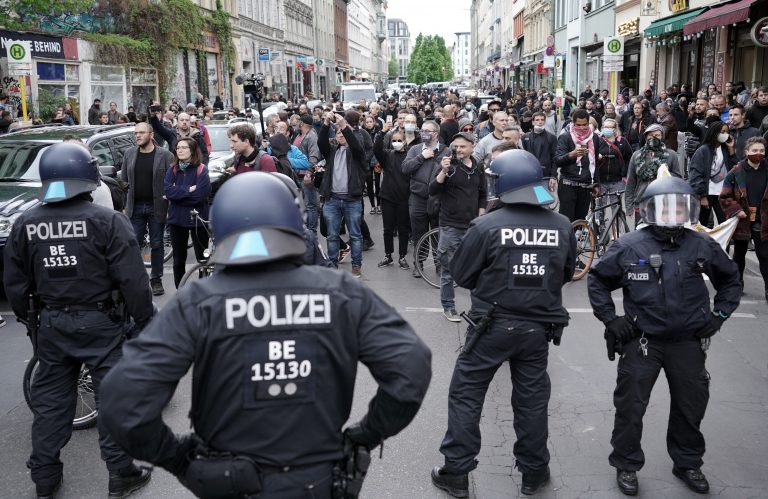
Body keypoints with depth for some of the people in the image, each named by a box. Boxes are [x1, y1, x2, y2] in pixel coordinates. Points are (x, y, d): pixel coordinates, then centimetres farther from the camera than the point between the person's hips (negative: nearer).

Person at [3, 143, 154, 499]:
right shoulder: (107, 221, -14)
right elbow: (132, 280, -14)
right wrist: (143, 320, -4)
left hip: (51, 323, 4)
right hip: (99, 322, -4)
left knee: (49, 400, 16)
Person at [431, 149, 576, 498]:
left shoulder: (486, 226, -16)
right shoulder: (562, 226, -4)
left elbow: (461, 274, -6)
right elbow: (566, 274, 9)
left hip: (494, 325, -3)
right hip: (539, 326, 4)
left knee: (466, 394, 10)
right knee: (532, 398, 17)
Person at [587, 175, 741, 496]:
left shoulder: (703, 247, -3)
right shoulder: (629, 247, -10)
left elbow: (730, 279, 14)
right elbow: (597, 280, 3)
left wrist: (719, 315, 5)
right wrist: (610, 318, -3)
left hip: (689, 341, 2)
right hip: (642, 341, -2)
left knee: (691, 405, 15)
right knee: (630, 406, 4)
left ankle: (688, 463, 36)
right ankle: (626, 465, 23)